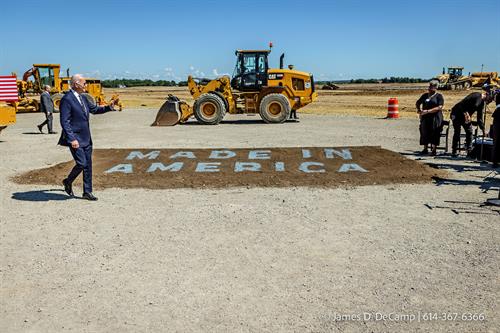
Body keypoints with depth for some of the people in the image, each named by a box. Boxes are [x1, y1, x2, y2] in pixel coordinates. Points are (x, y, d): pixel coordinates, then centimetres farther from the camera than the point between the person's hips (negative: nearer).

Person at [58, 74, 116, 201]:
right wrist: (72, 139, -23)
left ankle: (87, 192, 16)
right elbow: (65, 122, -18)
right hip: (75, 139, -8)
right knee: (81, 164, -10)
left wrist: (109, 107, 11)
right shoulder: (67, 99, -14)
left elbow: (94, 109, 26)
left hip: (86, 138, 8)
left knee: (88, 165, 8)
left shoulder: (82, 98, 12)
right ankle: (68, 182, 18)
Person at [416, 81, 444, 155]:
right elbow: (418, 103, 28)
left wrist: (427, 111, -19)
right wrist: (419, 109, 7)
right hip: (425, 118, 5)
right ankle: (425, 149, 12)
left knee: (434, 133, -8)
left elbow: (439, 107, -12)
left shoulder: (439, 96, 0)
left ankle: (433, 150, -5)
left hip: (435, 118, -4)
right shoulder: (425, 95, 15)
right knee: (424, 132, 2)